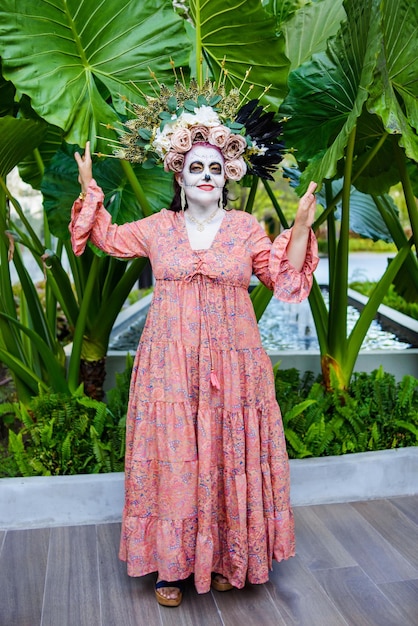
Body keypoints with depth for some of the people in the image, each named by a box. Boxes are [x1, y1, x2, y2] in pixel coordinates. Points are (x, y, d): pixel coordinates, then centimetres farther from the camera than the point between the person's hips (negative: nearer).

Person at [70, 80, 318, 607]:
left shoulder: (245, 227, 6)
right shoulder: (158, 227, 8)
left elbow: (284, 277, 8)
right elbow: (108, 237, 22)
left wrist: (301, 227, -2)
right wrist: (90, 188, 15)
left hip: (231, 364, 0)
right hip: (171, 366, 1)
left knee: (230, 459, 6)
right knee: (173, 459, 3)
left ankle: (226, 558, 24)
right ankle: (172, 563, 19)